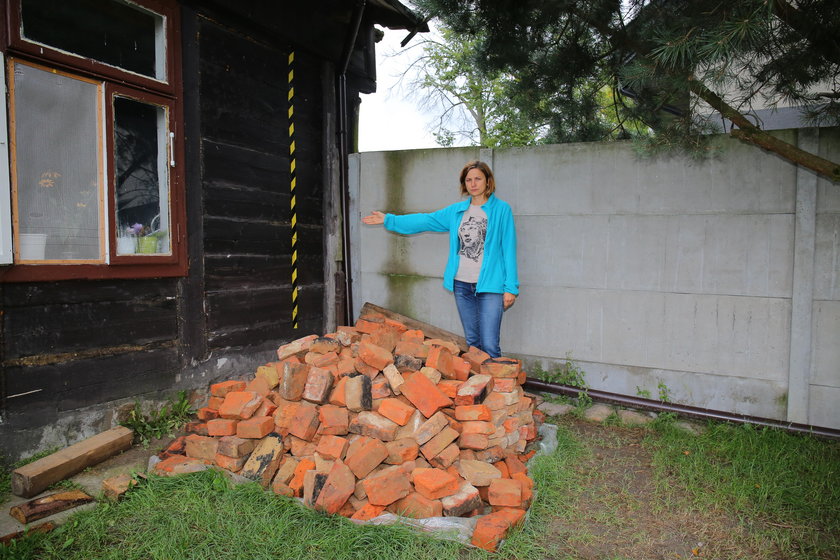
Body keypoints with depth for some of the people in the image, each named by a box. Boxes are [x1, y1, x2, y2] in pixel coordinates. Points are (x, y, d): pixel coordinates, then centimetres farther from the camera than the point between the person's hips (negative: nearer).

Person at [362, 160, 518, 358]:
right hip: (462, 284, 5)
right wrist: (389, 220, 14)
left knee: (489, 345, -9)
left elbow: (509, 249, -4)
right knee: (472, 342, 13)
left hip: (490, 285, -5)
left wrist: (510, 287, -8)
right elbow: (425, 220, 15)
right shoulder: (456, 211, 11)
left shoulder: (501, 209, -2)